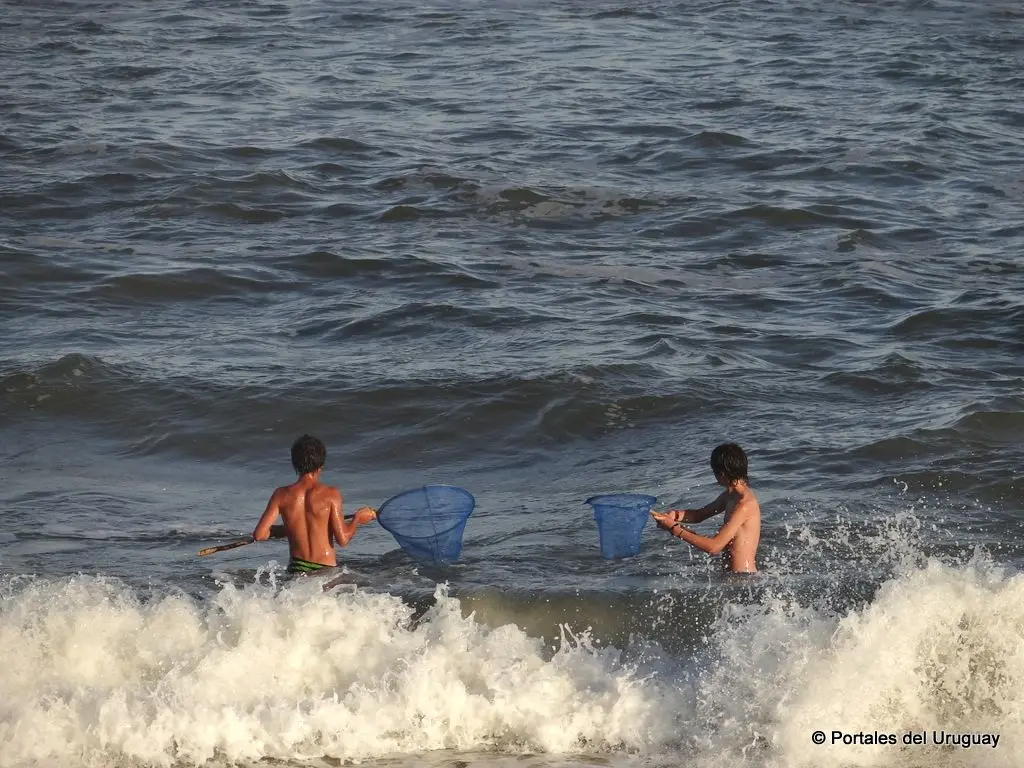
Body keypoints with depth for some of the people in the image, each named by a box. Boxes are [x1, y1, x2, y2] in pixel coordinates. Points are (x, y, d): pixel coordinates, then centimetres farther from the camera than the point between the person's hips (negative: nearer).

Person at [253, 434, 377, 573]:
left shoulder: (281, 495, 1)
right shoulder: (330, 494, -6)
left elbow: (259, 535, -2)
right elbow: (342, 539, -8)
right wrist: (357, 519, 11)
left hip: (296, 569, 3)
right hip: (326, 570, -3)